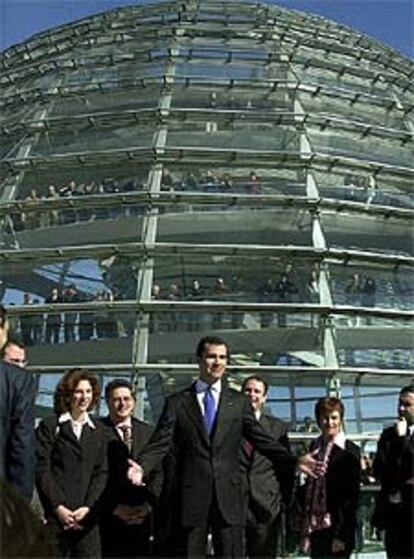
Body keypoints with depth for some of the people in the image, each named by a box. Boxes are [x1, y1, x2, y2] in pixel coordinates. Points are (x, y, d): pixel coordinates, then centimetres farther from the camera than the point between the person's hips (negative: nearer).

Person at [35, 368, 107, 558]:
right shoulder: (49, 426, 3)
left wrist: (88, 507, -5)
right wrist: (58, 507, -10)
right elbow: (41, 469, -4)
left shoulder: (97, 432, 15)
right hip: (54, 515, -3)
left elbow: (101, 473, 9)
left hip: (86, 516, 3)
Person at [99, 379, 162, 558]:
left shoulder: (148, 432, 12)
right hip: (109, 520, -3)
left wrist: (148, 504, -3)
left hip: (142, 517, 4)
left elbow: (159, 473, 10)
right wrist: (114, 508, -11)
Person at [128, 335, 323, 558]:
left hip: (228, 496, 1)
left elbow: (262, 439, 6)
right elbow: (161, 442, -3)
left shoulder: (239, 402, 10)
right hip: (190, 496, -1)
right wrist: (142, 466, -22)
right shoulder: (177, 402, 5)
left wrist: (295, 461, -6)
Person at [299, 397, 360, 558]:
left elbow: (351, 496, -9)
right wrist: (306, 526, 8)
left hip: (336, 529, -5)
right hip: (316, 526, 5)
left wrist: (341, 535, -13)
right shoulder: (315, 447, 9)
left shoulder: (349, 451, -6)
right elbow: (309, 489, 11)